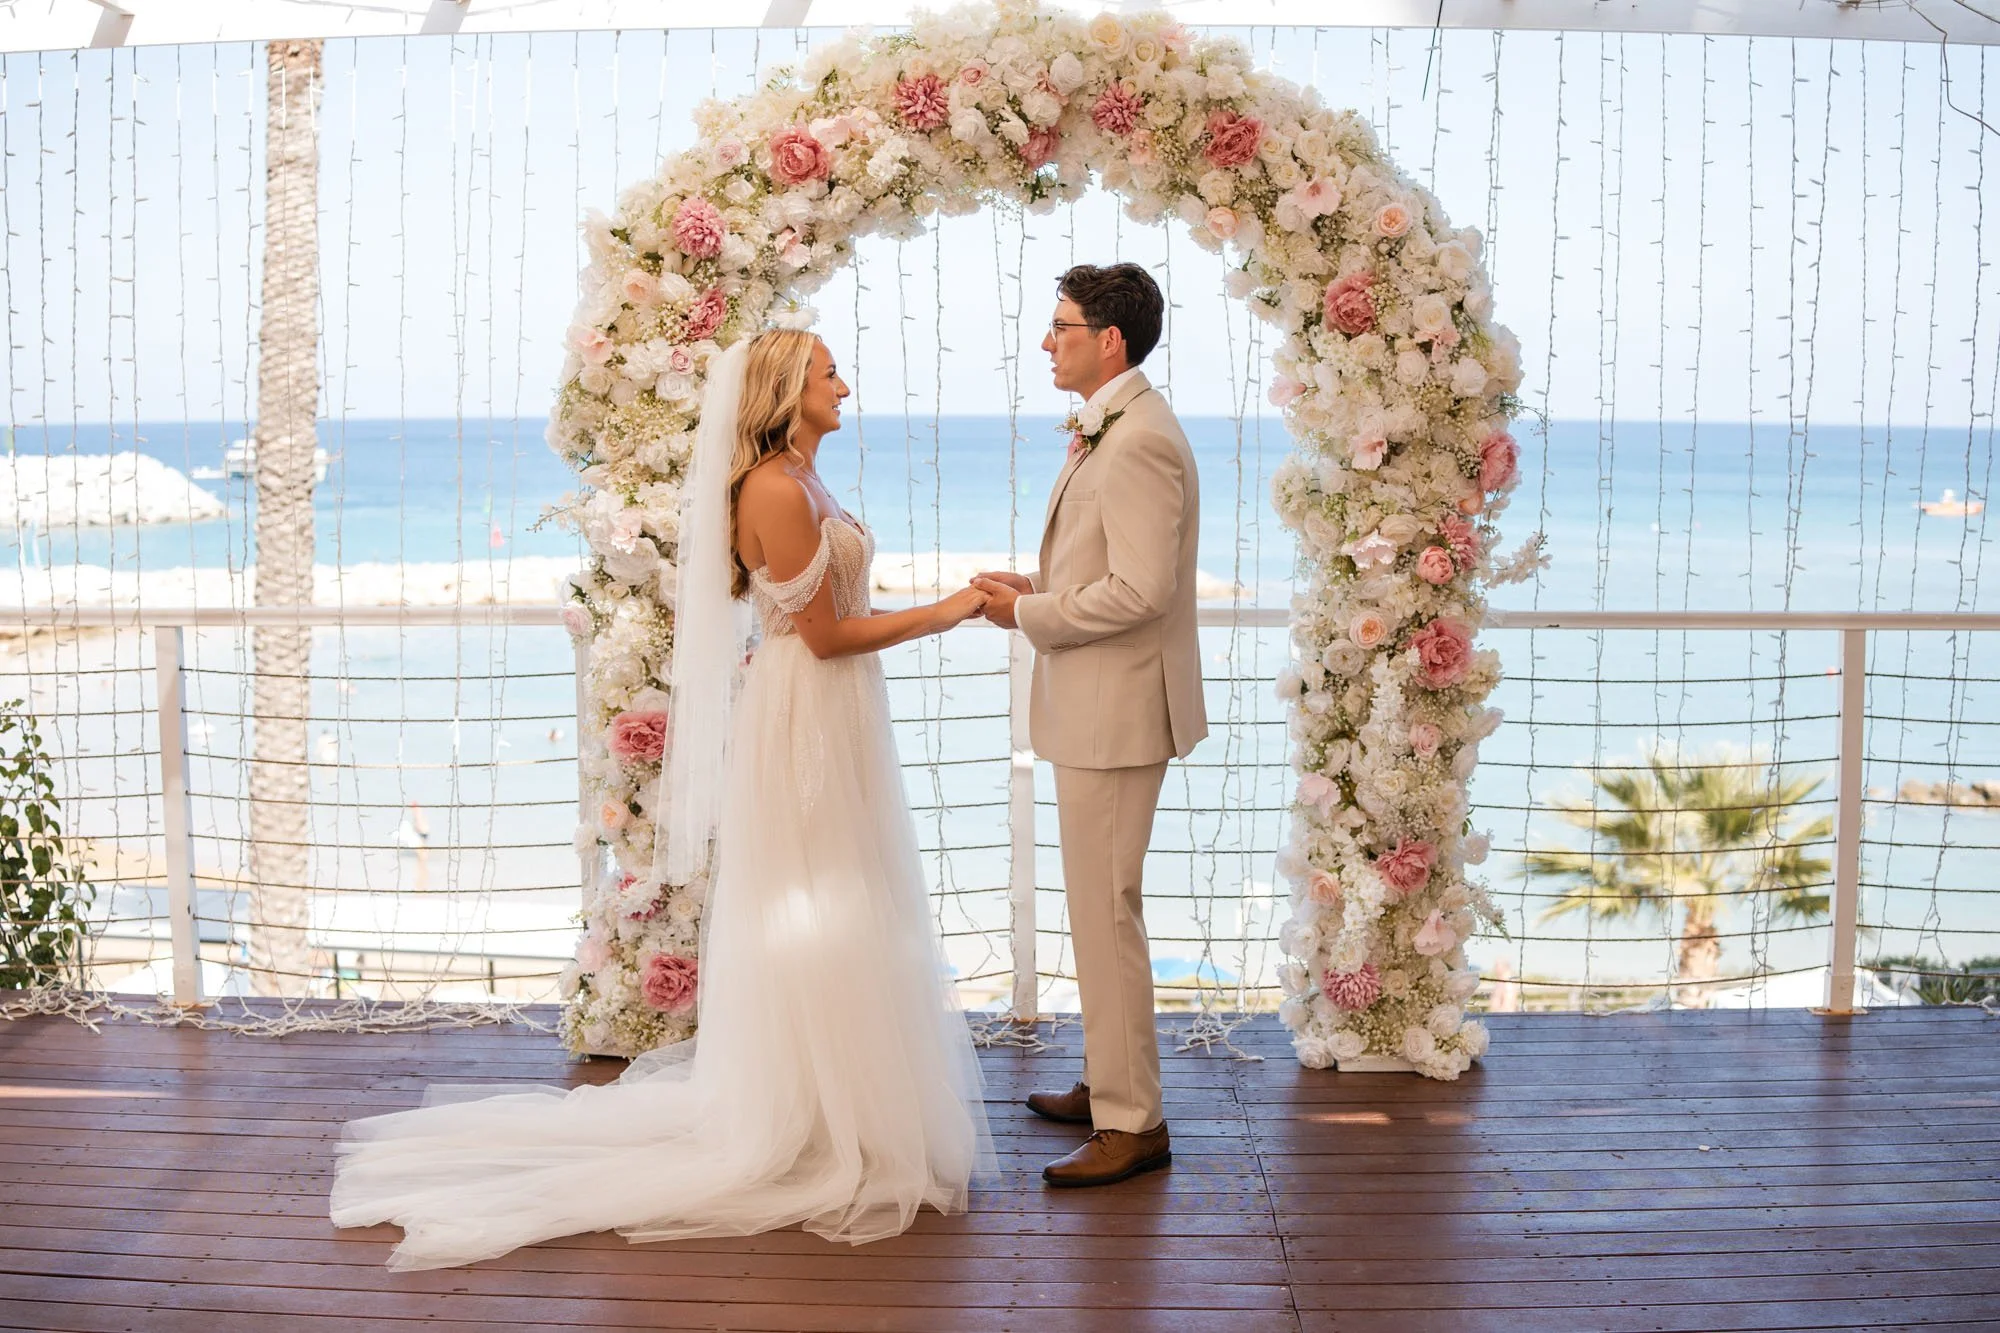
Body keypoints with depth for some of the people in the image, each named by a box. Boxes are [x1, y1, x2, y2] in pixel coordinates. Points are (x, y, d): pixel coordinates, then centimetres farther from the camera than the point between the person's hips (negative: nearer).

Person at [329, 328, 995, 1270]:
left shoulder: (798, 483, 12)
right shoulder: (776, 491, -18)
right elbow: (825, 635, -18)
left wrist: (953, 603, 10)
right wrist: (942, 614, -12)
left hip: (830, 722, 10)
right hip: (806, 726, -10)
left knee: (839, 916, 16)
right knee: (814, 918, -1)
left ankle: (832, 1110, 27)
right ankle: (814, 1129, 10)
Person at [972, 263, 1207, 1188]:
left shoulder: (1138, 441, -20)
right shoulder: (1110, 430, 14)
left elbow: (1140, 589, -26)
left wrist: (1028, 614, -15)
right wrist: (1032, 586, 6)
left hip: (1115, 712, -11)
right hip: (1095, 708, 11)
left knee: (1104, 913, -4)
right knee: (1101, 907, 18)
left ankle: (1132, 1123, 5)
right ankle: (1111, 1083, 31)